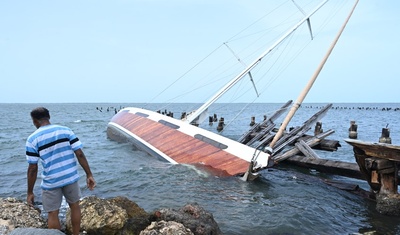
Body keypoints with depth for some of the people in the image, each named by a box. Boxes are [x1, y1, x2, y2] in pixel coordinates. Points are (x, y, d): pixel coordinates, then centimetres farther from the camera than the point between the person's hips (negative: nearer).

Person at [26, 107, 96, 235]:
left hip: (51, 182, -2)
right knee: (74, 206, 21)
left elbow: (33, 168, -8)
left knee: (53, 214, 13)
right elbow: (80, 154, -7)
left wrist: (30, 192, 2)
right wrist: (89, 175, -2)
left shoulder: (32, 139, -7)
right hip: (71, 177, 3)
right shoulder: (66, 130, -3)